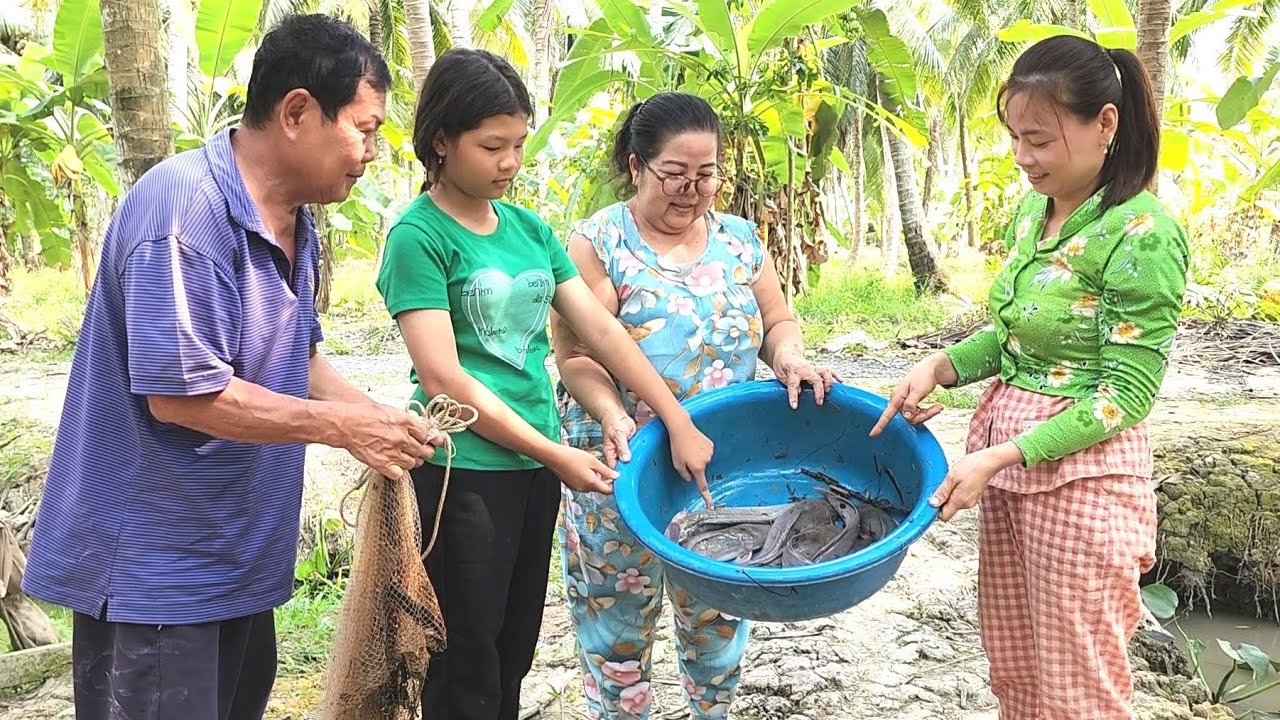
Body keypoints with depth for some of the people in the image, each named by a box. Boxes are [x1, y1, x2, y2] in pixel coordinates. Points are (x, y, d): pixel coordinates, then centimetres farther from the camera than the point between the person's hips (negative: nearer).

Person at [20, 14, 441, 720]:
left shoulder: (294, 223, 6)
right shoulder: (186, 206, -24)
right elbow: (181, 393, -27)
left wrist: (380, 419, -2)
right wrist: (340, 426, -20)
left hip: (239, 553, 9)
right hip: (154, 567, -9)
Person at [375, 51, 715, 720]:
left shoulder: (529, 228, 9)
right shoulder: (419, 236, -11)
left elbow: (601, 329, 7)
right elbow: (442, 378, -17)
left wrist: (680, 424, 1)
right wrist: (555, 453, -14)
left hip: (535, 468, 6)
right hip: (465, 472, -6)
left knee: (515, 655, 18)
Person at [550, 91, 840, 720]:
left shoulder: (739, 239, 7)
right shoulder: (597, 243, -7)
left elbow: (778, 322, 13)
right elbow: (576, 355, -13)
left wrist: (788, 356, -11)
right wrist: (613, 416, -31)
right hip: (626, 463, -4)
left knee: (718, 605, 15)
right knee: (620, 607, 7)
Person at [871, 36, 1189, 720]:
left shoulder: (1143, 233, -19)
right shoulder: (1032, 209, 5)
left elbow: (1128, 395, -17)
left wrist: (996, 458, -21)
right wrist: (939, 367, -3)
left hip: (1081, 469, -7)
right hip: (1004, 455, 8)